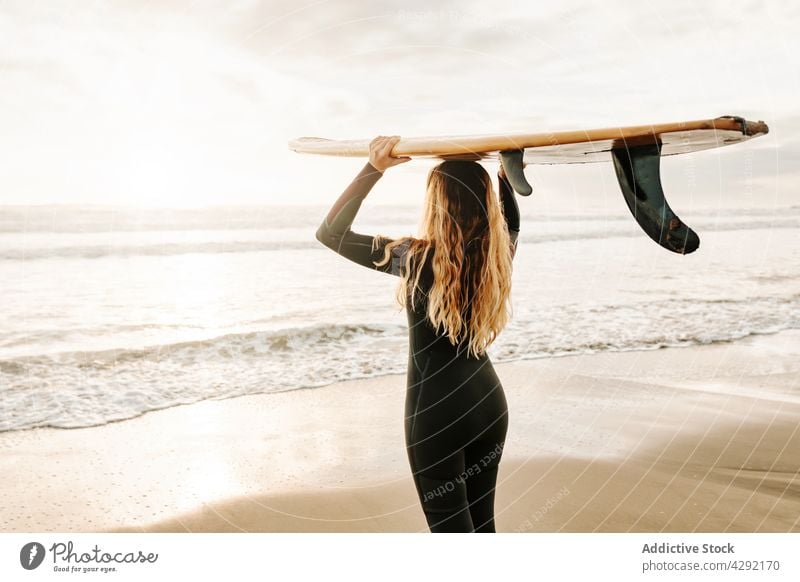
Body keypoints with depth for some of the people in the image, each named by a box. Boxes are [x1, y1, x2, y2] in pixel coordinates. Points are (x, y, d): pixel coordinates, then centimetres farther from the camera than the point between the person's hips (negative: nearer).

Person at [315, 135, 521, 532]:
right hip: (490, 403, 6)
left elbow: (330, 232, -12)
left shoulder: (420, 259, -19)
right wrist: (505, 174, 25)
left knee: (452, 528, 5)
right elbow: (511, 224, 24)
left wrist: (374, 168, -12)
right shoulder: (497, 256, -3)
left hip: (438, 410, -6)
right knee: (482, 522, 19)